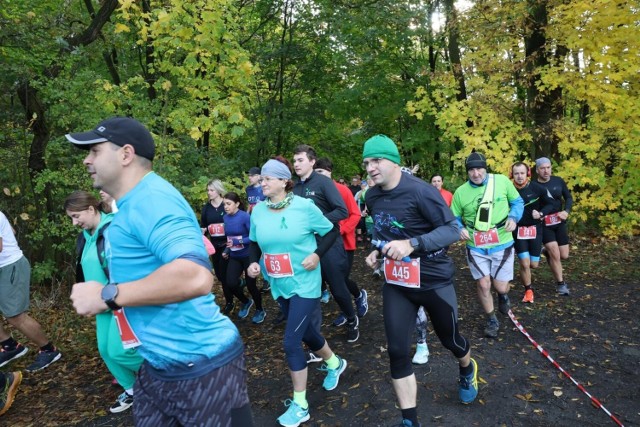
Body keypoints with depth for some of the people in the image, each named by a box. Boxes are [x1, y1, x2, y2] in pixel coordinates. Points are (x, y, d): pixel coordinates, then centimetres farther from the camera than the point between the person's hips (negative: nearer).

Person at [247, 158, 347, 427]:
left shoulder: (304, 206, -15)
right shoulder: (258, 211, -3)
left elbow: (332, 231, -4)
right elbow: (255, 242, 11)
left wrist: (317, 254, -17)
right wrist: (253, 262, -6)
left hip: (304, 284, -5)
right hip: (279, 286, 6)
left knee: (291, 341, -9)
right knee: (306, 333, 20)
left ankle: (300, 405, 11)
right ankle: (335, 363, 51)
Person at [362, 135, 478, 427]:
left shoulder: (420, 191, -21)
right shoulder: (372, 197, -1)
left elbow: (452, 229, -21)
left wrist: (412, 244, -34)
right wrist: (377, 252, -4)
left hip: (434, 280, -4)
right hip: (396, 283, 4)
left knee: (450, 340, 18)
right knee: (397, 351, -2)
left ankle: (467, 371, 55)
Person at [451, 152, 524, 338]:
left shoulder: (502, 181, -9)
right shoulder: (460, 192, -7)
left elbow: (518, 202, 5)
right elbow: (454, 218, 4)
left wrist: (513, 217, -13)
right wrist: (460, 229, -17)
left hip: (502, 245, 0)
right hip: (476, 247, 1)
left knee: (500, 287, 4)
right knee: (483, 285, 1)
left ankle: (503, 295, 45)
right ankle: (492, 321, 26)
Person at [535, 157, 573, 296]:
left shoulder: (558, 181, -2)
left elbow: (569, 198, 6)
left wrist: (567, 211, -11)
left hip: (559, 222, 4)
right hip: (543, 224, -4)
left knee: (564, 256, 6)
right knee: (555, 254, -9)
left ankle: (547, 252, 40)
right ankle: (560, 284, 10)